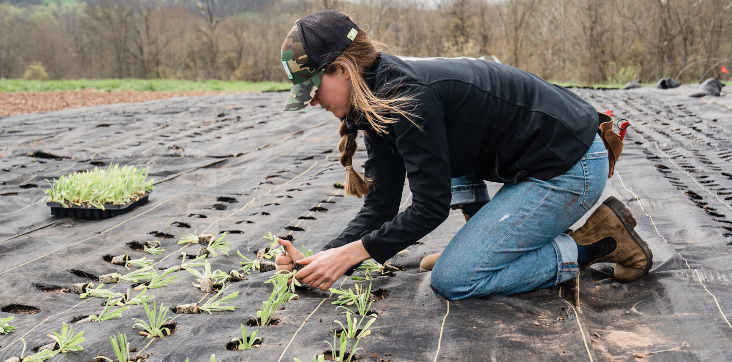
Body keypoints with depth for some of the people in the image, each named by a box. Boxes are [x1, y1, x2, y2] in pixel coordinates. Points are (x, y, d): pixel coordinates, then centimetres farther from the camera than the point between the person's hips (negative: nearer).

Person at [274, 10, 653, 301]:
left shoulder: (407, 98, -23)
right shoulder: (377, 102, 7)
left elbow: (430, 207, -19)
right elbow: (380, 207, 5)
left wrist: (347, 254, -15)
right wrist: (318, 258, -5)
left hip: (572, 169, -10)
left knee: (453, 281, -9)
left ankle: (595, 242, -3)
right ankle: (482, 241, 16)